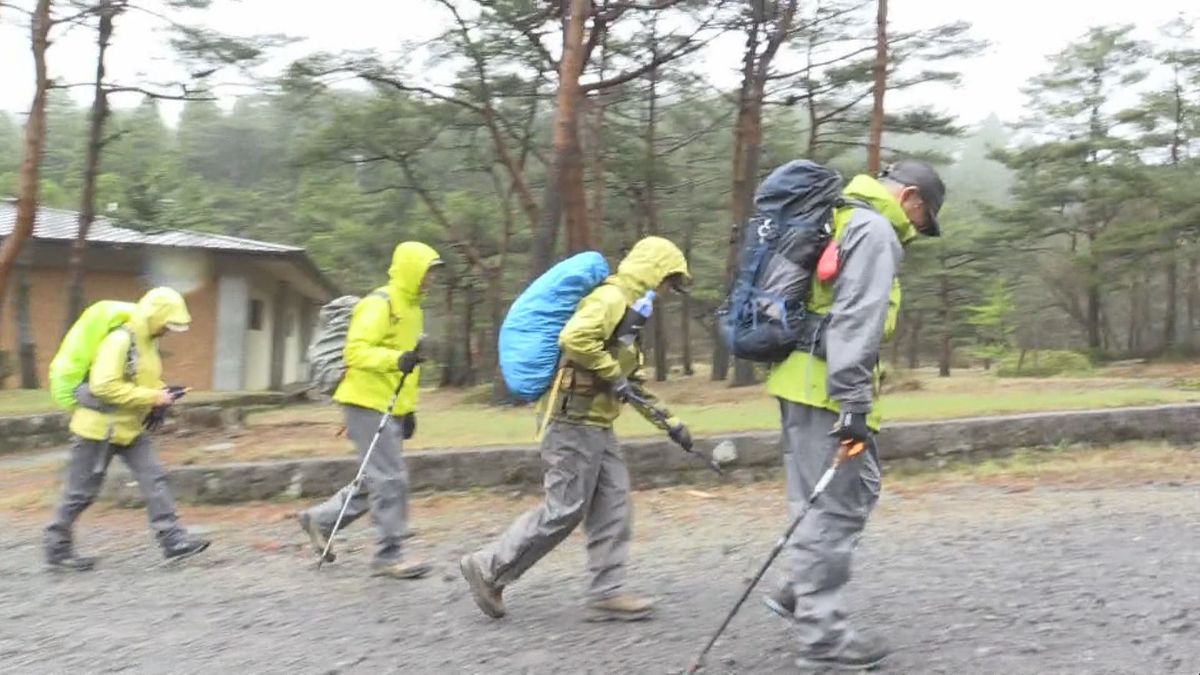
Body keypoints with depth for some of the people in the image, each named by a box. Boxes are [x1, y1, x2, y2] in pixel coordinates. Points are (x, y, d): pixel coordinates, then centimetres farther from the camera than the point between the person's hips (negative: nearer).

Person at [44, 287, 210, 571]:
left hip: (130, 428, 8)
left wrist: (161, 393, 1)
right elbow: (104, 386, -30)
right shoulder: (120, 340, -22)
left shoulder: (149, 342, 7)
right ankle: (57, 549, 21)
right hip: (99, 428, -8)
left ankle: (173, 540, -3)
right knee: (81, 492, 4)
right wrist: (152, 397, -27)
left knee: (154, 479, -2)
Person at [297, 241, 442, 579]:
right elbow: (355, 351, -21)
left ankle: (320, 520, 29)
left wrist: (408, 408, 20)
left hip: (390, 407, 10)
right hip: (368, 403, -10)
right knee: (390, 479, -8)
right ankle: (389, 554, 2)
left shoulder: (412, 307, 17)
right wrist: (396, 359, -34)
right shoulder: (379, 304, -13)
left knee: (378, 480, 14)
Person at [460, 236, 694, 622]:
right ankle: (489, 568, 7)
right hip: (575, 421, -10)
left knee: (613, 509, 8)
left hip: (595, 425, 10)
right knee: (564, 511, -5)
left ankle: (607, 593, 14)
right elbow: (573, 338, -31)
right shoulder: (612, 299, -12)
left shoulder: (627, 308, 20)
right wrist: (612, 374, -19)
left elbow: (630, 383, 25)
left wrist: (669, 422, 22)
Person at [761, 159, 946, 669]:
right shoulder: (875, 230, -10)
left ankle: (801, 592, 22)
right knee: (836, 506, -4)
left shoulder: (840, 220, 22)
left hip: (803, 380, 10)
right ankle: (821, 634, 4)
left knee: (857, 490, 18)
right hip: (827, 389, -10)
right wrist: (854, 405, -24)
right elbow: (856, 323, -21)